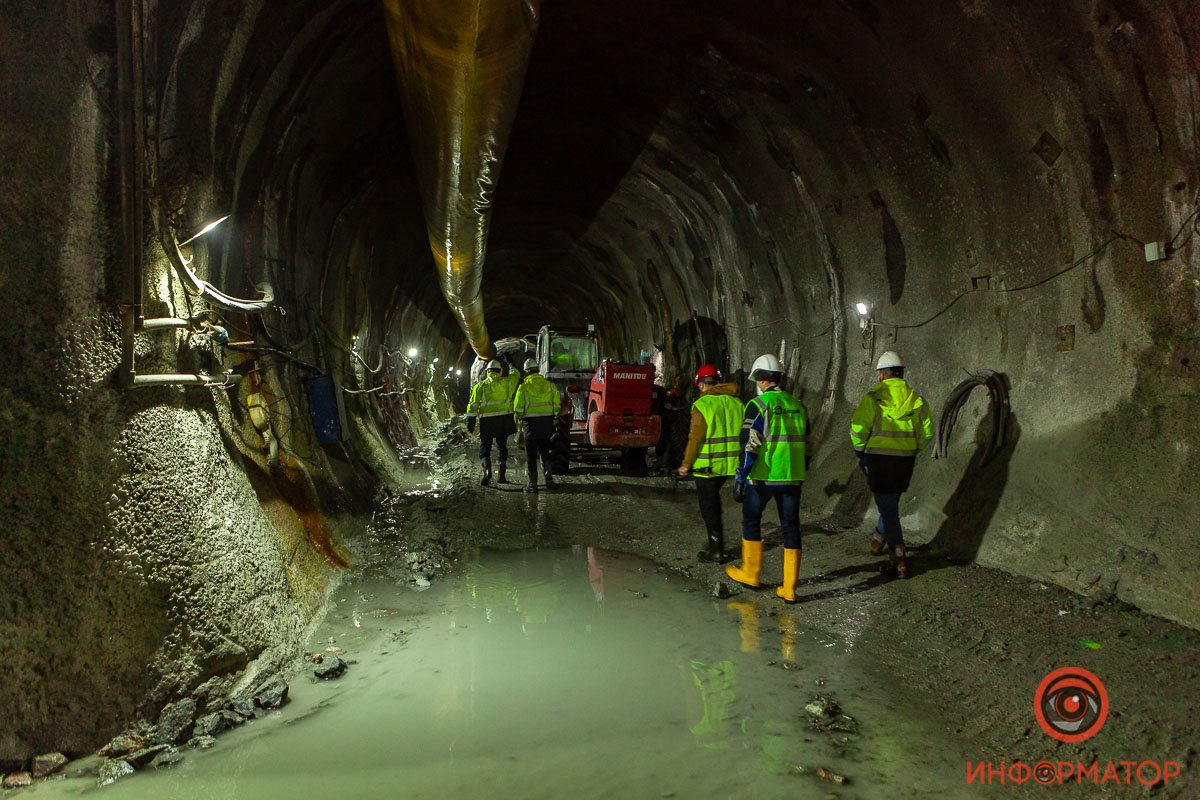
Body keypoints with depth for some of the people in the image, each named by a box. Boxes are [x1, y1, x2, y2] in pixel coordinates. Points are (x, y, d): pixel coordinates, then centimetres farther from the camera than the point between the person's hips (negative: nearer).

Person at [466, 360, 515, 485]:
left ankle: (487, 470, -18)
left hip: (487, 420, -2)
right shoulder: (506, 383, 4)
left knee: (485, 447, 5)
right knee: (502, 447, 12)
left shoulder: (480, 386, 1)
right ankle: (502, 475, 12)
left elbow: (473, 405, -2)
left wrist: (470, 423, 2)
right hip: (504, 419, 2)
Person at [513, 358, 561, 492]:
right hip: (547, 422, 4)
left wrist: (518, 418, 14)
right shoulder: (549, 385, 5)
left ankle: (532, 483, 5)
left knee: (531, 454, 5)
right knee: (545, 452, 17)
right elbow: (557, 405, 7)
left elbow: (518, 408, -5)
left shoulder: (524, 386, -6)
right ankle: (549, 479, 11)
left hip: (531, 422, -3)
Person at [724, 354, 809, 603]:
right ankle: (789, 589, 9)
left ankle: (750, 574, 25)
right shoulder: (797, 405, 11)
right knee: (791, 527, 8)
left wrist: (740, 479, -10)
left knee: (751, 520, 15)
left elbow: (750, 446, -15)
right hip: (792, 478, 5)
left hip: (763, 477, -5)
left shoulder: (759, 405, -9)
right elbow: (806, 444, 16)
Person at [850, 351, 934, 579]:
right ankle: (878, 541, 42)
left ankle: (898, 562, 1)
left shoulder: (873, 398, -10)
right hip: (905, 461, 5)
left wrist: (860, 452, 1)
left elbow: (858, 429, -15)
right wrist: (912, 451, 16)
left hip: (879, 459, -5)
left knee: (888, 509, 1)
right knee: (891, 504, 24)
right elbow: (927, 432, 4)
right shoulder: (916, 400, 4)